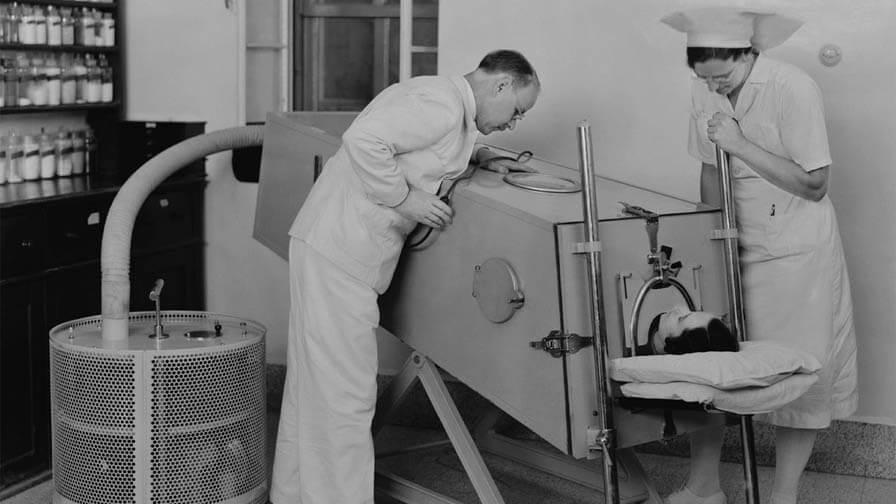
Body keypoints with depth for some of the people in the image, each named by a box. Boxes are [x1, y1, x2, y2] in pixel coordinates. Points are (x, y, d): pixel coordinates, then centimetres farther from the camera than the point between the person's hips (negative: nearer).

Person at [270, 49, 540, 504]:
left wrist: (474, 156, 17)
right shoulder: (442, 103, -15)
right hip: (339, 253, -11)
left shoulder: (445, 102, 17)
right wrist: (405, 198, -18)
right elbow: (364, 140, -26)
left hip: (328, 247, 11)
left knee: (312, 387, 18)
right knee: (343, 394, -6)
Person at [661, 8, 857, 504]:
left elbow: (813, 185, -18)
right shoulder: (704, 92, -1)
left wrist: (742, 145, -23)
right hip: (732, 251, 5)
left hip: (796, 254, -5)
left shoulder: (794, 89, -18)